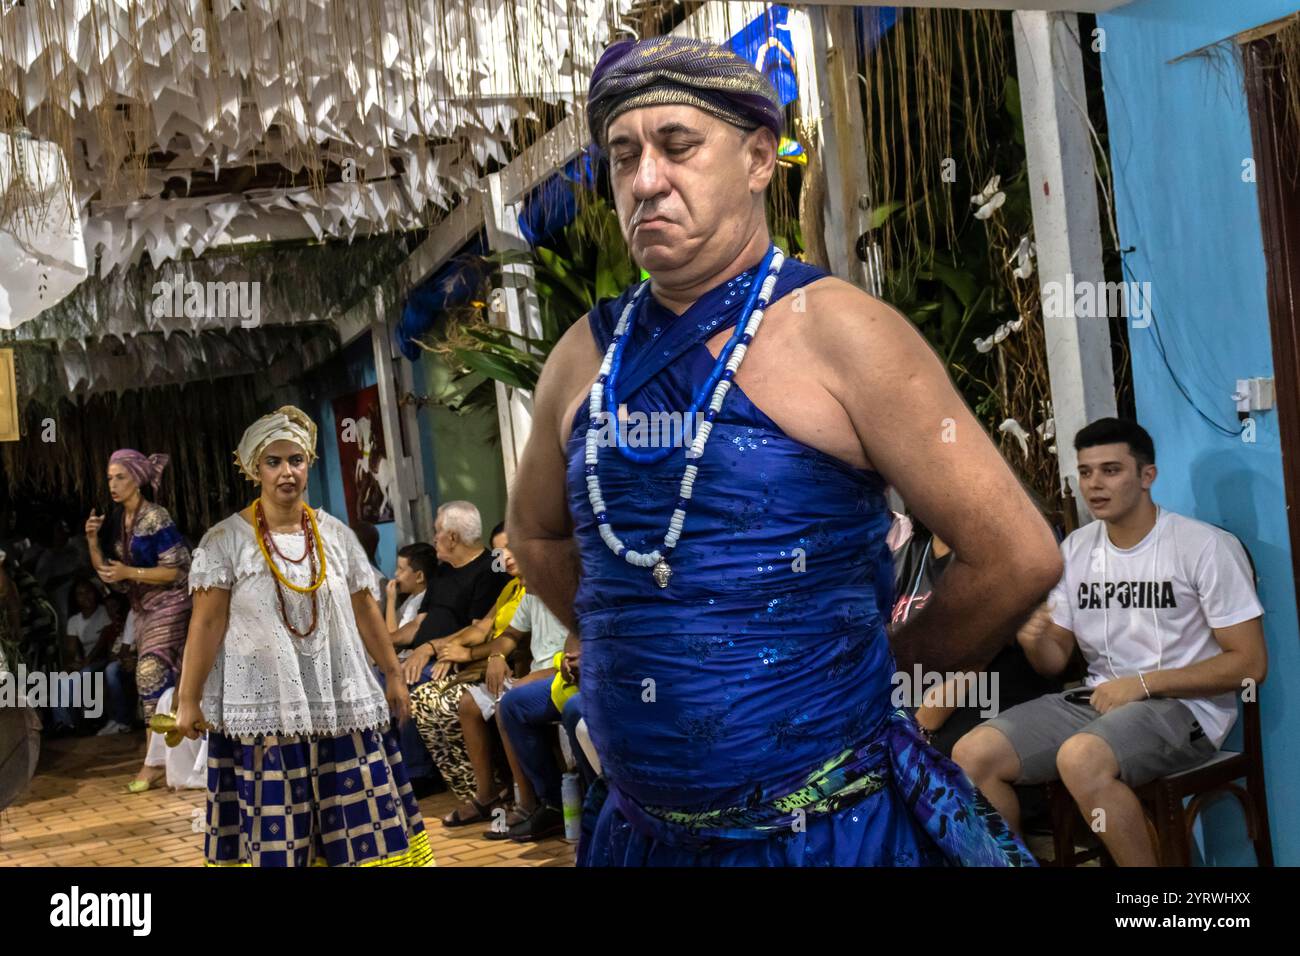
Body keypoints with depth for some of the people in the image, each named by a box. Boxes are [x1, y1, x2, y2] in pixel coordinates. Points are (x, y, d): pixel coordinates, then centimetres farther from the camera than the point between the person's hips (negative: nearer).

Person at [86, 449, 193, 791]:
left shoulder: (156, 518, -16)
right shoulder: (116, 521, 6)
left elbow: (177, 570, -17)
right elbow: (105, 570, 8)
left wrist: (129, 573, -23)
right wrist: (93, 539, -8)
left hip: (168, 606, -7)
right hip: (143, 609, 8)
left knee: (151, 675, -13)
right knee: (163, 679, 11)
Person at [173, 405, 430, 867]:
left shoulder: (337, 535, 8)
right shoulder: (225, 540, -3)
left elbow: (365, 612, 13)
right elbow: (207, 623, -5)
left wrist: (394, 676, 15)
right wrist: (188, 699, -8)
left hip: (339, 705, 4)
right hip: (264, 709, -3)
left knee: (356, 821, 5)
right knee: (272, 829, 0)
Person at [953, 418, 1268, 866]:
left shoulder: (1206, 546, -9)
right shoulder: (1075, 549, 8)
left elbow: (1249, 664, -11)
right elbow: (1056, 661, 11)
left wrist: (1142, 684, -17)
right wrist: (1034, 640, -14)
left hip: (1183, 707, -5)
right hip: (1097, 699, 6)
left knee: (1080, 758, -35)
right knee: (973, 755, -14)